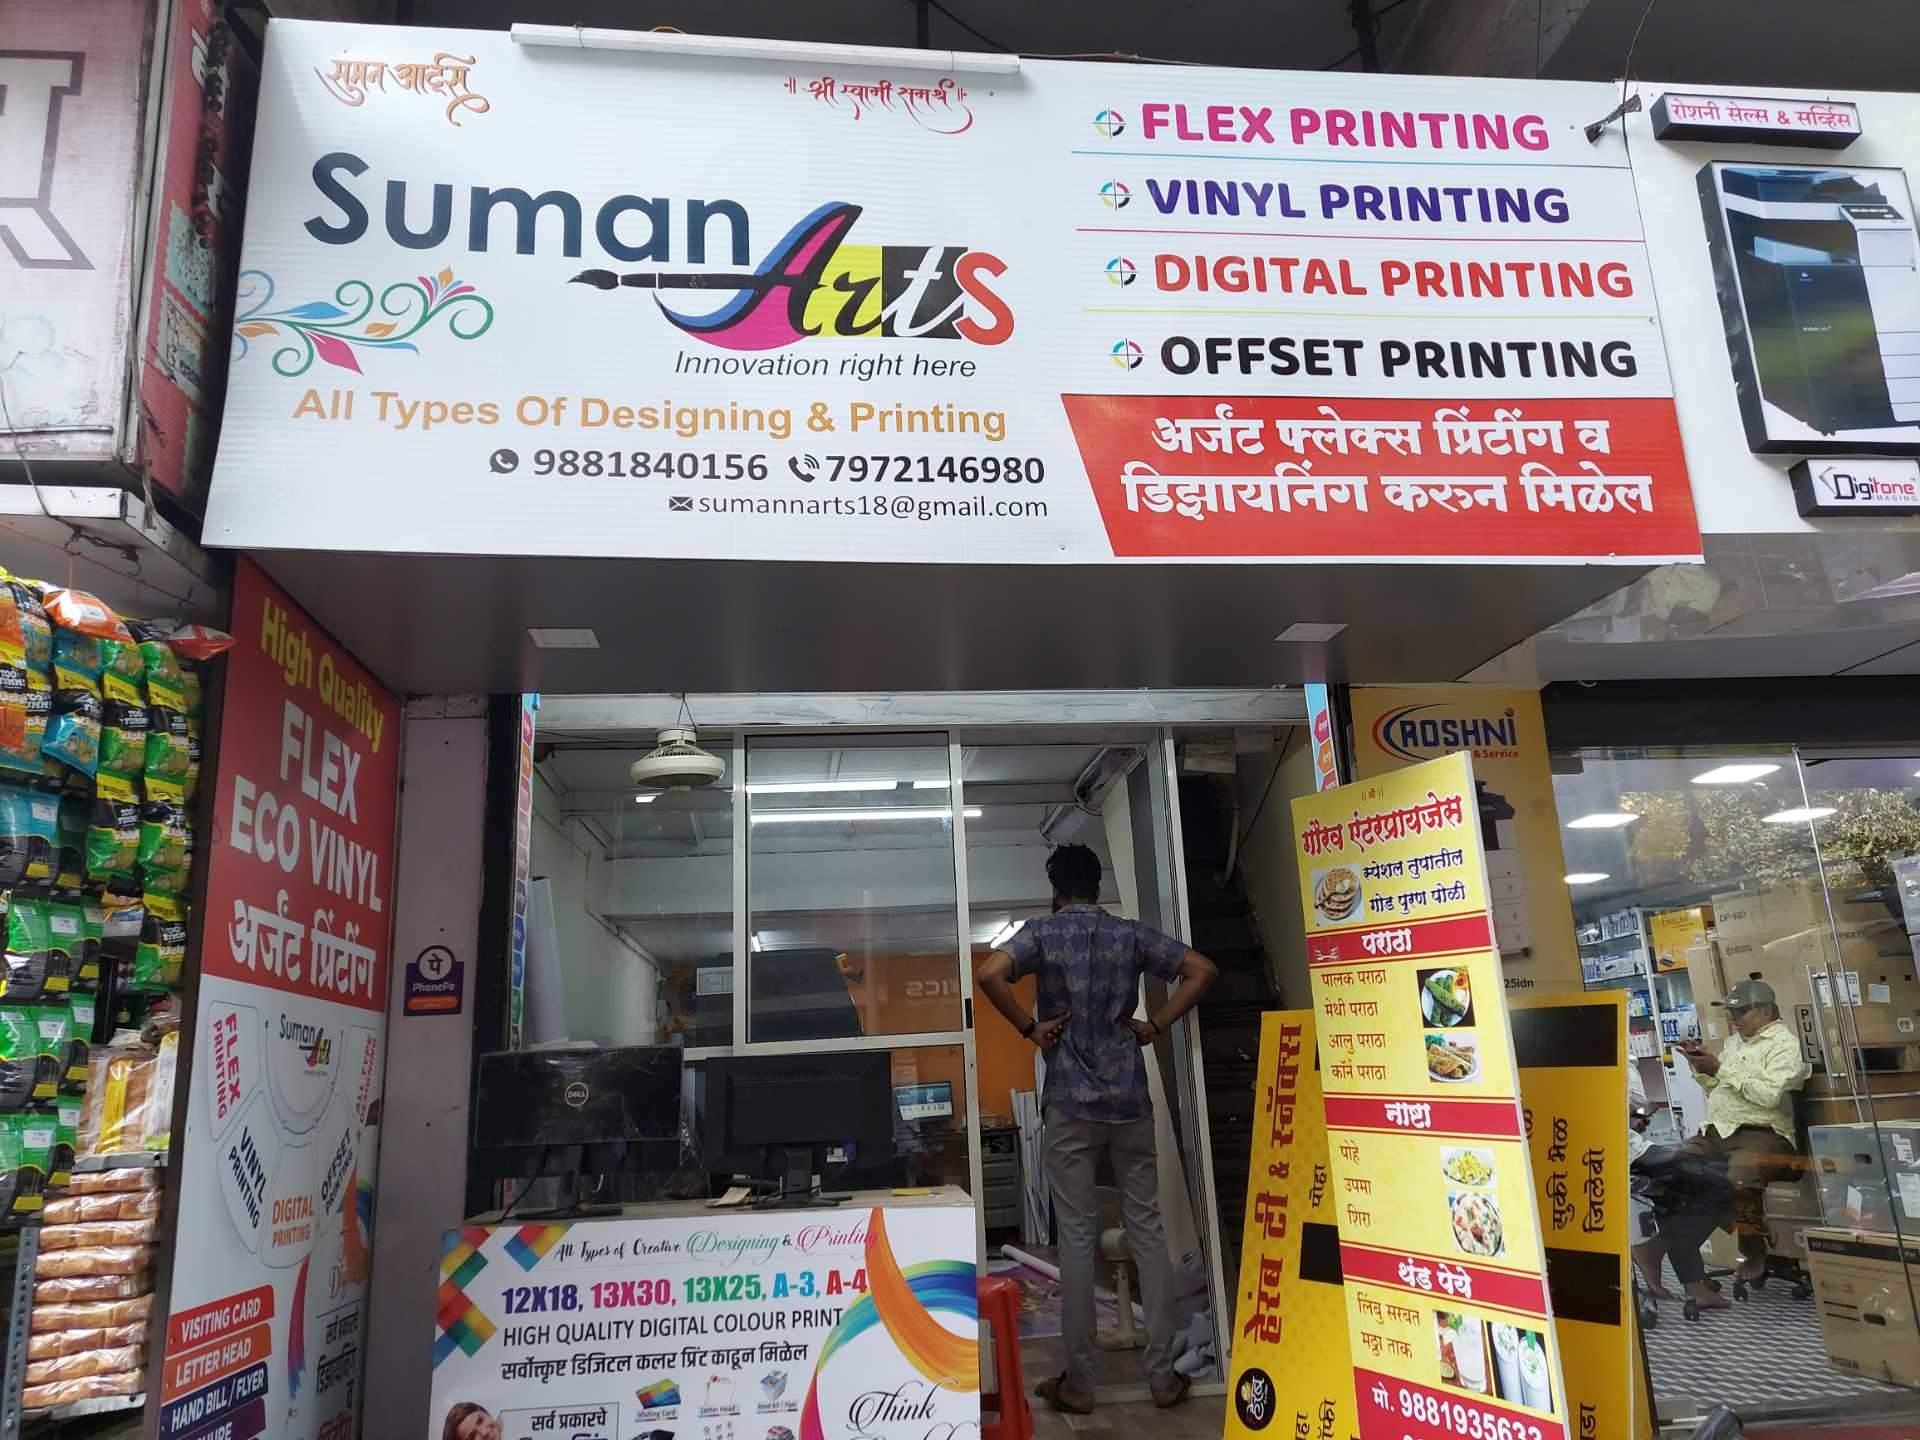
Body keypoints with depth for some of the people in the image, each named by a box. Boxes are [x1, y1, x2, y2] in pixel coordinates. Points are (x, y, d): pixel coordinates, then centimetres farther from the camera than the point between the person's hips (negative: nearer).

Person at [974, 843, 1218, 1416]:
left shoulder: (1042, 933, -1)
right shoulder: (1131, 933, 6)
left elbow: (989, 974, -19)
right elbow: (1201, 970, 2)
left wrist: (1029, 1027, -7)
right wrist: (1156, 1025, 5)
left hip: (1070, 1103, -2)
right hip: (1130, 1100, 2)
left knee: (1077, 1237, 3)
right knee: (1147, 1229, 9)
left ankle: (1078, 1383, 10)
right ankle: (1162, 1375, 14)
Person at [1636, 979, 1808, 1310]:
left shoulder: (1785, 1044, -1)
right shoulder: (1733, 1042, 23)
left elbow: (1770, 1095, -16)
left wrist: (1720, 1069, -13)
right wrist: (1701, 1069, 9)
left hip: (1762, 1134, -7)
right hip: (1717, 1132, 7)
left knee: (1736, 1178, -38)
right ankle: (1692, 1280, -16)